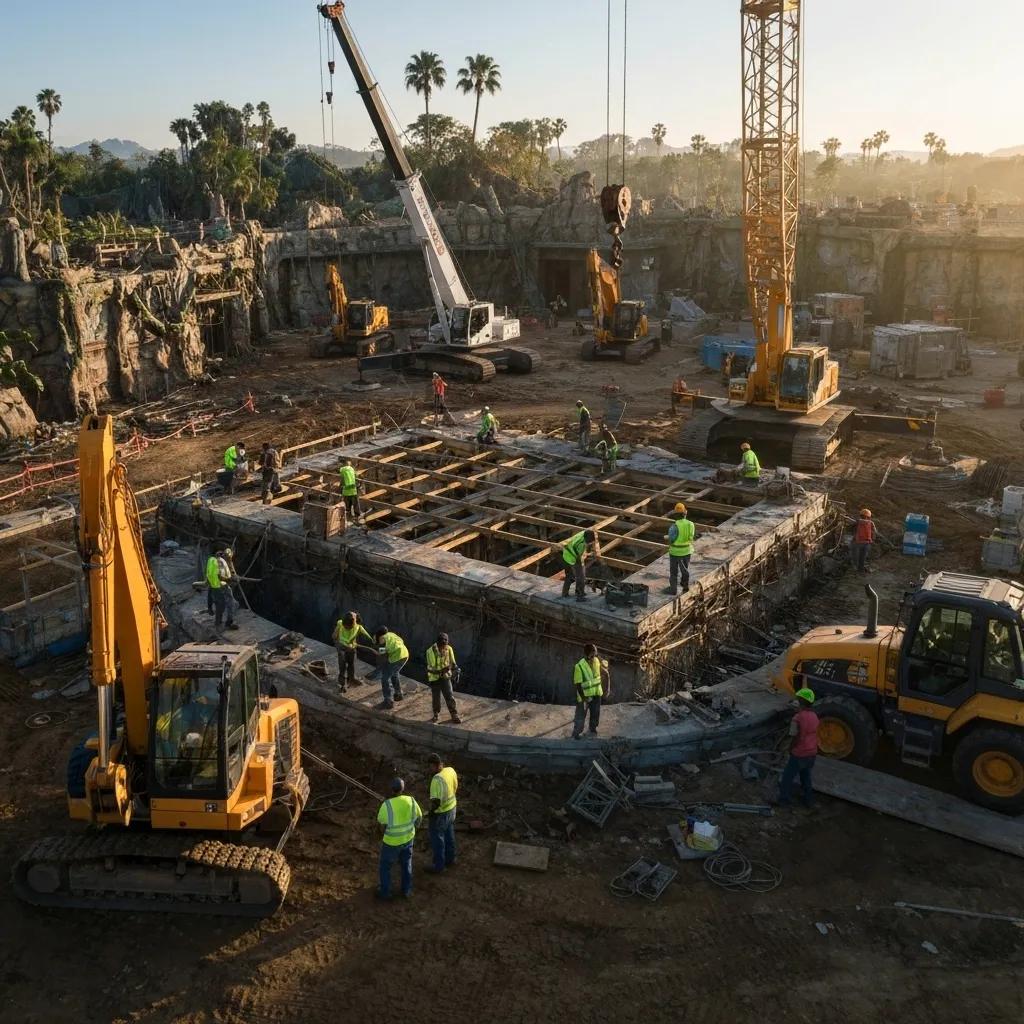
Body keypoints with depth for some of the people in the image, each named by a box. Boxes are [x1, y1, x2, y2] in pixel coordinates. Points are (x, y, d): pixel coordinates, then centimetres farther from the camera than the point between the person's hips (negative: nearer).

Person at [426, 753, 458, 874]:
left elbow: (436, 801, -31)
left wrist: (431, 812, -13)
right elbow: (455, 787, 7)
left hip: (440, 813, -8)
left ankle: (439, 866, 28)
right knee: (449, 835, 26)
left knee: (437, 840, 13)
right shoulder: (451, 770, -9)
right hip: (451, 808, 8)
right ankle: (450, 859, 45)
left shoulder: (437, 780, -34)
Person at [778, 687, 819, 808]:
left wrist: (790, 749, -2)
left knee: (788, 777, 11)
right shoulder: (814, 716, -1)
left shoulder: (798, 718, -24)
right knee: (806, 777, 24)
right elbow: (814, 734, 9)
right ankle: (809, 800, 31)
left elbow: (794, 738, -19)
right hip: (812, 753, 6)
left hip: (799, 754, -6)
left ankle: (783, 800, 19)